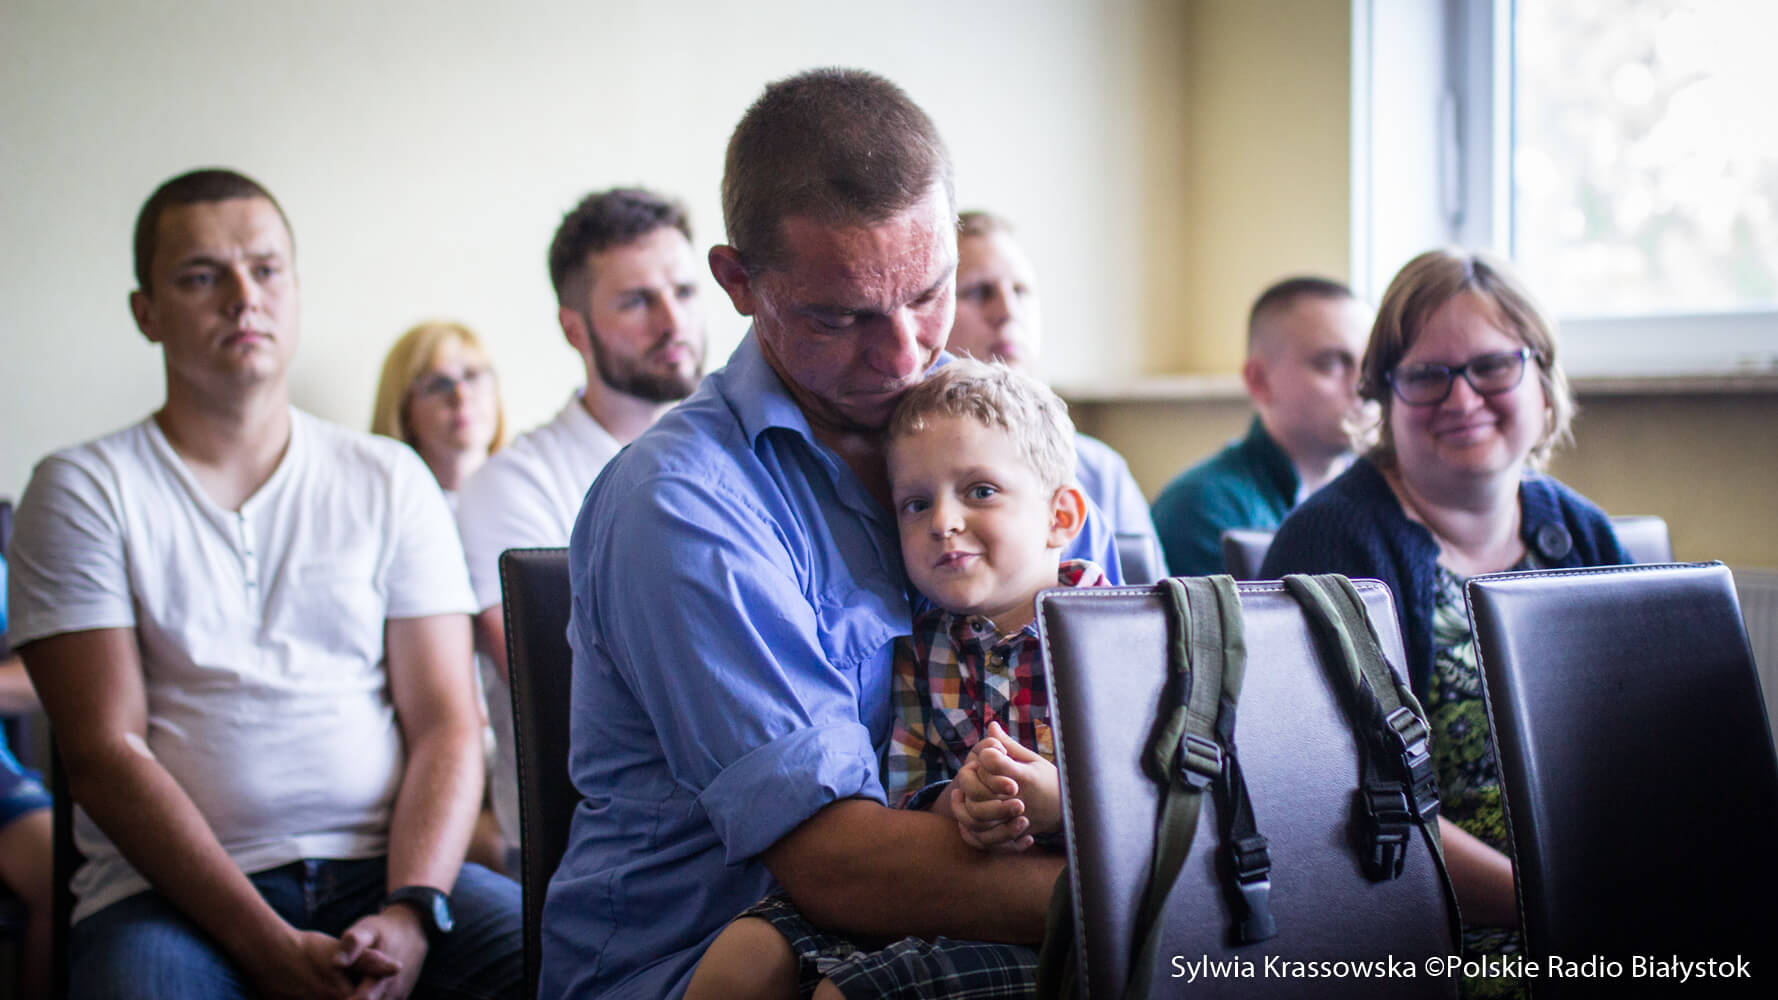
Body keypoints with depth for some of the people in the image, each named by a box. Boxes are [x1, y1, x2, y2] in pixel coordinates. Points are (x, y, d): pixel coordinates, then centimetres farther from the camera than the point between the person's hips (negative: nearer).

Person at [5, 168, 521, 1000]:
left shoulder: (390, 480, 14)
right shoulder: (83, 491, 6)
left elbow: (446, 727, 7)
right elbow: (104, 753, -3)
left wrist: (410, 914, -12)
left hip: (382, 868, 2)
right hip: (175, 891, -2)